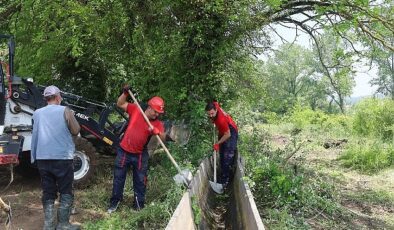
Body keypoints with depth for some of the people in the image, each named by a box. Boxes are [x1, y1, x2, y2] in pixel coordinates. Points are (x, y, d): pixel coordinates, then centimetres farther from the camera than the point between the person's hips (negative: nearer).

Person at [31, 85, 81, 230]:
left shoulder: (37, 113, 9)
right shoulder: (64, 111, -5)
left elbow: (36, 134, 18)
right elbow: (76, 131, 2)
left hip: (42, 158, 4)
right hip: (62, 157, -4)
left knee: (48, 192, 12)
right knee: (66, 192, 7)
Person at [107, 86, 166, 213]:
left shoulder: (157, 123, -8)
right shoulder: (135, 109, -8)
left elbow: (163, 138, -19)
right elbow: (120, 104, -1)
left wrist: (157, 132, -40)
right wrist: (125, 93, -18)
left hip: (140, 155, 1)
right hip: (124, 151, 0)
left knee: (140, 181, 10)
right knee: (118, 177, 12)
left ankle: (139, 204, 25)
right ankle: (115, 202, 29)